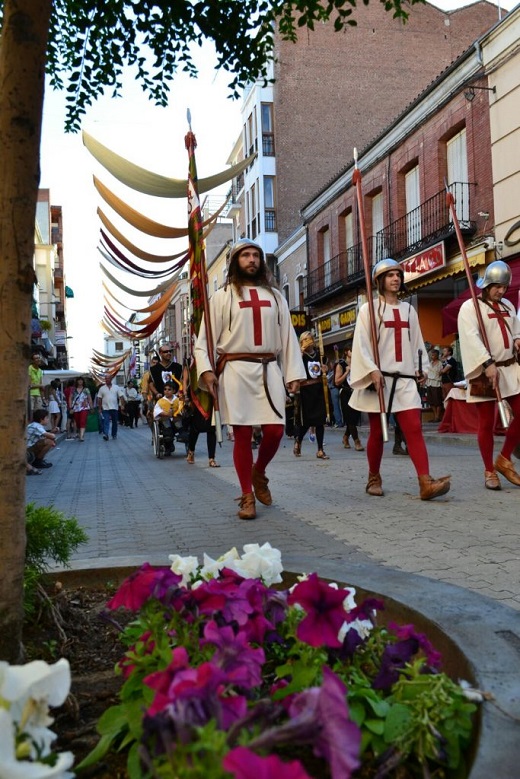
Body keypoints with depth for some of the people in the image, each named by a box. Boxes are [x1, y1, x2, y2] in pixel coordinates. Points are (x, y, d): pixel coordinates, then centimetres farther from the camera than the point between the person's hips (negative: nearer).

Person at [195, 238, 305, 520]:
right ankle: (247, 497, 10)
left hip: (269, 369, 3)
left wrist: (293, 373, 7)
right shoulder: (222, 296, 7)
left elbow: (287, 336, 14)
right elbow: (205, 337, 2)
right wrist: (206, 370, -12)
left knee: (274, 431, -4)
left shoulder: (274, 296, 17)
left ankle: (258, 474, 26)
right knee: (242, 434, -1)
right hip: (236, 370, -3)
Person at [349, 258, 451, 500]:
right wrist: (372, 370, -18)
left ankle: (426, 483, -17)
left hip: (405, 380, 3)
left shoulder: (409, 310, 16)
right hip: (378, 379, -3)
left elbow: (416, 343, 18)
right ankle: (374, 478, 21)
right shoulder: (369, 309, 1)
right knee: (377, 432, 4)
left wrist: (420, 368, 5)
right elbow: (361, 344, -7)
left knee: (414, 428, -10)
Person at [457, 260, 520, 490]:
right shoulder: (470, 307, -5)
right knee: (486, 423, 1)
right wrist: (488, 363, -28)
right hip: (484, 372, -6)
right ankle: (489, 472, 12)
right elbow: (471, 338, -18)